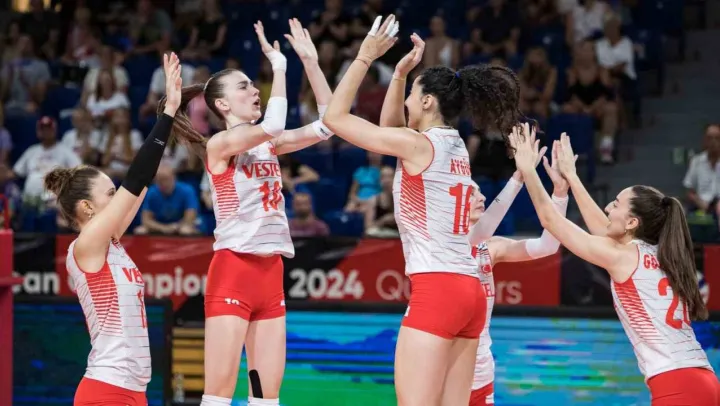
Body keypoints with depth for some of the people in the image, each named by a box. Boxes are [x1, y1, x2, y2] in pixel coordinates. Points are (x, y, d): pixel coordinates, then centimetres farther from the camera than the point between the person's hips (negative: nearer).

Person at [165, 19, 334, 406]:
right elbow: (272, 126, -22)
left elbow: (326, 123, 9)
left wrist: (310, 62, 4)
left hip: (270, 274, 7)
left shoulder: (269, 146, 14)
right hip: (233, 272, -7)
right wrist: (278, 63, -12)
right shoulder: (219, 144, -6)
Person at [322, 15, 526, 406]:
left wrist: (365, 57, 4)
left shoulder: (419, 144, -7)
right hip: (468, 292, 8)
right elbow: (389, 127, 34)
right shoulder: (455, 146, 16)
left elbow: (335, 117, -3)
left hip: (436, 290, -8)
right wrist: (400, 73, 25)